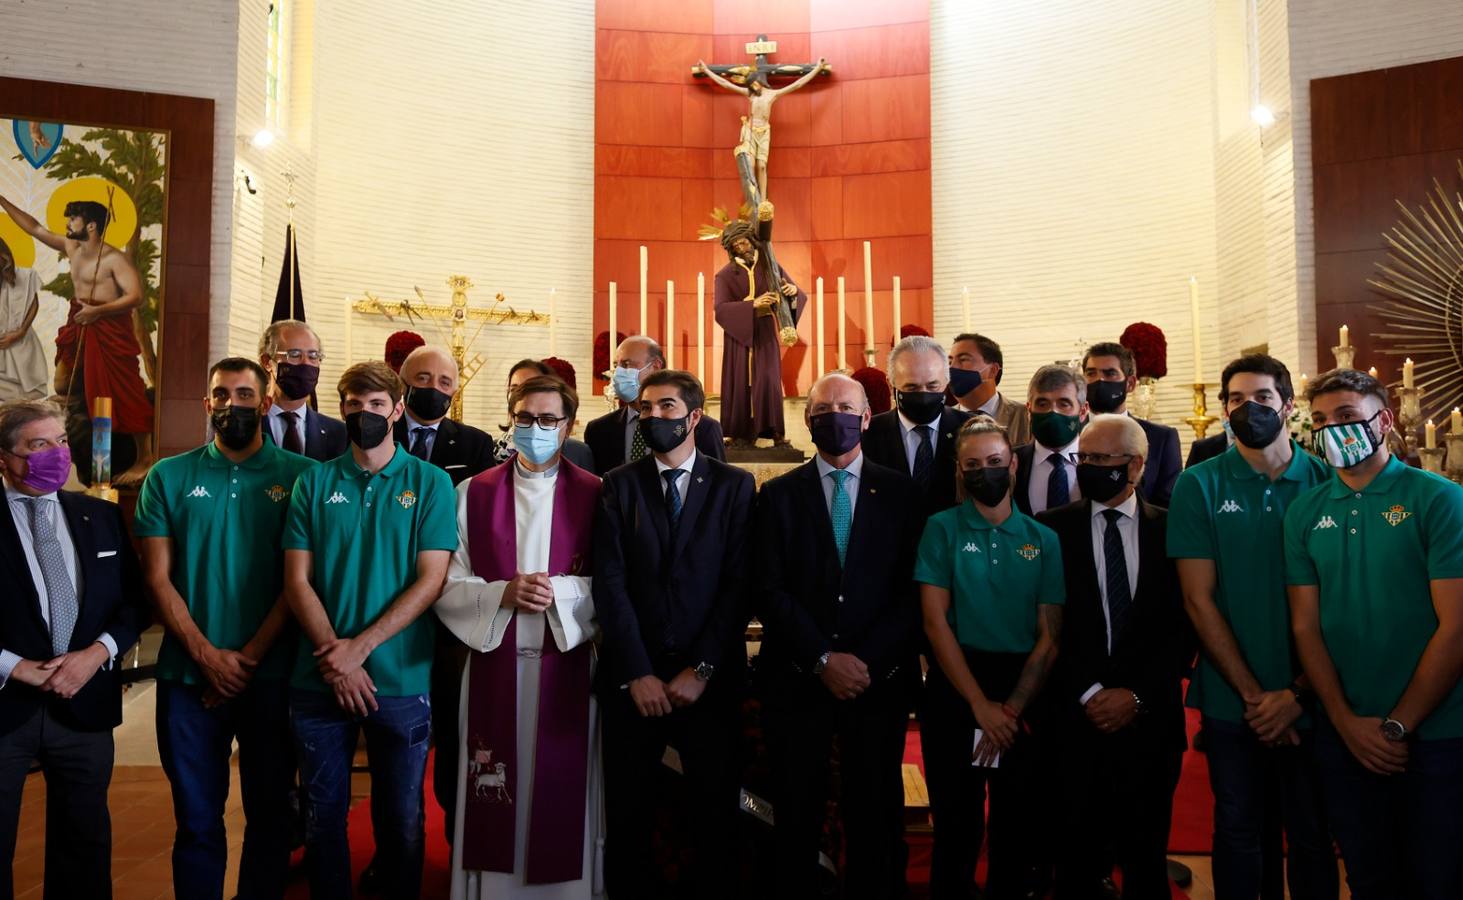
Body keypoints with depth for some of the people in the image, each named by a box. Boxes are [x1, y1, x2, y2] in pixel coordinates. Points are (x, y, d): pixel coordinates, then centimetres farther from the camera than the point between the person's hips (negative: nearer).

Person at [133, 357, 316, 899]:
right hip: (188, 674, 1)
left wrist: (248, 658, -10)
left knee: (270, 810, 11)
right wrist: (208, 656, -10)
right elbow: (158, 579, 0)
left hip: (272, 675, -1)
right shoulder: (168, 477, 5)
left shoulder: (299, 476, -1)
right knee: (196, 817, 11)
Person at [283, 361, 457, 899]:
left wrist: (360, 646, -14)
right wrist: (334, 656, -12)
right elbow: (297, 581, 0)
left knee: (402, 819, 10)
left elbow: (430, 581, -7)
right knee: (324, 814, 13)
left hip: (402, 680, -1)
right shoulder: (313, 484, 5)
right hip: (319, 681, 2)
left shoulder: (430, 483, 0)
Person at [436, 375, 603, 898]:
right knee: (495, 798, 5)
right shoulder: (473, 494, 5)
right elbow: (448, 586, 0)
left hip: (566, 666, 0)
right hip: (495, 665, 1)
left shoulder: (594, 495, 2)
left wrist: (560, 591, -17)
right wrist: (503, 594, -16)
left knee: (562, 787, 5)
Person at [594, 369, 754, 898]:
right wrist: (636, 674, -11)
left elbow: (739, 584, -4)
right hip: (633, 678, 1)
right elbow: (610, 583, -3)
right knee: (627, 815, 10)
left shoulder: (734, 486, 3)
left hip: (710, 678, -1)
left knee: (715, 812, 7)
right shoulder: (618, 486, 5)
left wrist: (701, 669, -11)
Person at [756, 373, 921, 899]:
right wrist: (823, 659, -12)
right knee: (797, 813, 9)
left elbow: (911, 590, -1)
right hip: (796, 678, 0)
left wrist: (868, 660, -11)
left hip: (879, 675, 0)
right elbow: (770, 591, -3)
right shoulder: (779, 494, 4)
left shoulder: (900, 492, 4)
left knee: (874, 812, 7)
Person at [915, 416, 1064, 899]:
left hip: (1023, 698, 2)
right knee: (956, 827, 8)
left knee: (1017, 831, 12)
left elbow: (1049, 637, 0)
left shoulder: (1043, 540, 3)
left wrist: (1012, 709, -11)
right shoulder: (942, 529, -2)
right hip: (955, 691, -2)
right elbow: (935, 622, -8)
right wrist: (981, 705, -13)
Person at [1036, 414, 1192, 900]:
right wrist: (1088, 693, -8)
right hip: (1075, 717, -1)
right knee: (1079, 860, 4)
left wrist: (1138, 695, -7)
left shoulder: (1170, 529, 4)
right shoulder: (1053, 528, 2)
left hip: (1150, 719, 1)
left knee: (1146, 859, 11)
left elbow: (1183, 627, 1)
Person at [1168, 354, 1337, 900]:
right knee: (1239, 834, 11)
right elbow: (1198, 600, -6)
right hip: (1233, 704, 0)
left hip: (1308, 704, 1)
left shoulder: (1327, 482, -1)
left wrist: (1296, 694, -10)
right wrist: (1254, 695, -10)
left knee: (1312, 836, 11)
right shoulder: (1200, 486, -3)